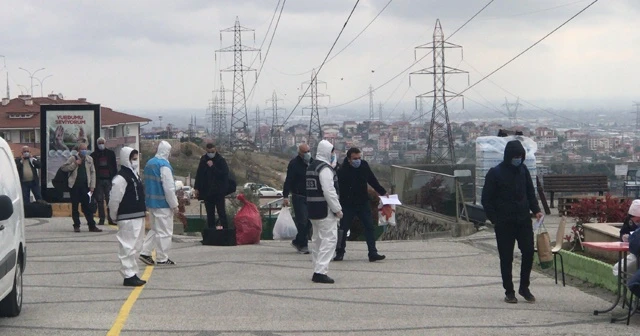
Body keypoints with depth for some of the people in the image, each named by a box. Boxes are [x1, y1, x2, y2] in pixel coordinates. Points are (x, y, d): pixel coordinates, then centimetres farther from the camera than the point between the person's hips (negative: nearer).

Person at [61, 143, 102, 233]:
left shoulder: (89, 159, 9)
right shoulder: (73, 158, 1)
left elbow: (92, 172, 10)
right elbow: (63, 168, -4)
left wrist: (92, 185, 2)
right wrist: (74, 164, -14)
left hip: (85, 186, 2)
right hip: (75, 186, -2)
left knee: (88, 207, 1)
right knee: (75, 206, 3)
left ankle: (92, 226, 3)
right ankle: (76, 225, 10)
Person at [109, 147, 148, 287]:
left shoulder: (134, 175, 16)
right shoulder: (121, 178, -16)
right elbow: (114, 200, -17)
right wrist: (114, 216, -9)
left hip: (138, 216, 10)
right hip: (128, 219, -10)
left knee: (135, 246, 14)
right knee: (128, 247, -7)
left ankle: (133, 274, 21)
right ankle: (129, 276, -5)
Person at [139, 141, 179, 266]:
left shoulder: (149, 163, 10)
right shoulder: (164, 165, -18)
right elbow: (169, 187, -19)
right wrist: (174, 205, -11)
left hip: (151, 202, 9)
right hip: (163, 204, -9)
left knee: (155, 229, 19)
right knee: (164, 232, 0)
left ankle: (145, 253, 13)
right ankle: (162, 258, 4)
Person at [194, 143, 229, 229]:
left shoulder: (221, 160, -6)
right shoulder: (203, 160, 7)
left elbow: (224, 174, -17)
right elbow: (199, 175, 14)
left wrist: (212, 167, -18)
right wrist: (196, 188, 11)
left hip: (219, 192, -5)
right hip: (207, 192, 5)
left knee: (221, 212, -7)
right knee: (210, 214, 9)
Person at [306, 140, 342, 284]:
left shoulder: (311, 167, 16)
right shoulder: (325, 168, -15)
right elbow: (329, 191, -21)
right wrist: (337, 209, -15)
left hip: (313, 210, 10)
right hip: (325, 211, -10)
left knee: (317, 240, 15)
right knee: (329, 239, -10)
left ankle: (318, 271, 19)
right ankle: (320, 272, -16)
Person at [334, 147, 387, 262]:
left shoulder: (364, 165, -3)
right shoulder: (342, 171, -16)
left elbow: (372, 180, 13)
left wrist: (382, 192, 18)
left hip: (363, 203, 3)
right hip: (348, 205, -3)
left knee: (369, 227, -1)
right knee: (343, 228, 4)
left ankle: (373, 253, 0)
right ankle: (340, 252, 19)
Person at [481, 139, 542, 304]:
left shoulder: (523, 170, 7)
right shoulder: (495, 173, -7)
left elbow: (530, 192, 17)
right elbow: (486, 199, -4)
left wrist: (536, 210, 2)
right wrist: (495, 219, -10)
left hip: (524, 220, 4)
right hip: (504, 223, -4)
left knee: (529, 252, -2)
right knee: (506, 258, 2)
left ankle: (524, 287, 13)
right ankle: (509, 291, 11)